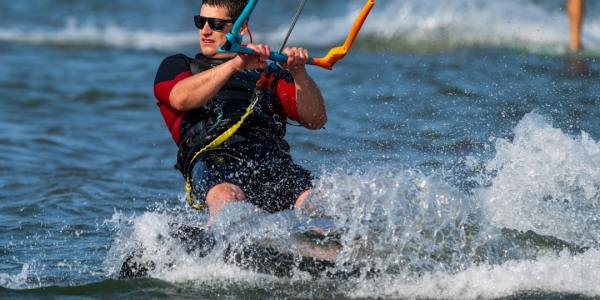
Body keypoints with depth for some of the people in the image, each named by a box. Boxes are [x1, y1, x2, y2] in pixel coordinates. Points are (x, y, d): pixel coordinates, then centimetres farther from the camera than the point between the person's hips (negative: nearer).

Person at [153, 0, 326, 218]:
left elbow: (316, 120, 19)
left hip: (273, 158, 2)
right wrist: (236, 64, -9)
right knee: (226, 197, -40)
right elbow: (181, 99, 2)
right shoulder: (178, 66, 29)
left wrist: (298, 74, 1)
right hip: (213, 157, -2)